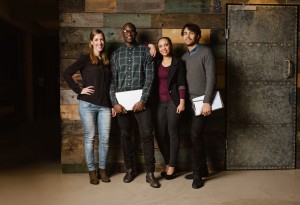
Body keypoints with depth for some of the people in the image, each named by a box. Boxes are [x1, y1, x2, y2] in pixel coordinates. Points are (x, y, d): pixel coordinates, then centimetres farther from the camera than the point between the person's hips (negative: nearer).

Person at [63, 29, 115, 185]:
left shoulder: (107, 61, 15)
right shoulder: (85, 59, 2)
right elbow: (67, 73, -4)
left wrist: (113, 105, 12)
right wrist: (79, 90, -8)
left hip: (105, 105, 4)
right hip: (87, 104, -3)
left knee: (104, 139, 3)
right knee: (90, 138, 3)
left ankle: (102, 169, 18)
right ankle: (92, 171, 15)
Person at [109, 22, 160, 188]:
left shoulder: (145, 51, 4)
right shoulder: (116, 54, 10)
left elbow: (150, 76, -3)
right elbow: (112, 80, 6)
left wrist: (143, 100, -12)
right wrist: (114, 102, -5)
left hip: (140, 99, -2)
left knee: (147, 134, -5)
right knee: (125, 135, 9)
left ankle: (150, 173, 5)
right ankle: (130, 169, 23)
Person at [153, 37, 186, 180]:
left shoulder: (178, 62, 0)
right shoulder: (157, 62, 10)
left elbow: (182, 83, -5)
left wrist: (182, 102, -11)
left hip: (173, 101, -4)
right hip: (160, 102, 4)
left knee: (172, 134, 1)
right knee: (160, 134, 5)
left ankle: (172, 166, 10)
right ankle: (167, 163, 22)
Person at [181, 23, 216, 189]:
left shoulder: (205, 52, -5)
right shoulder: (184, 57, 15)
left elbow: (211, 78, -12)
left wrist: (207, 101, -18)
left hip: (202, 101, -6)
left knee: (195, 135, -12)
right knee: (197, 136, 10)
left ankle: (197, 173, 0)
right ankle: (202, 169, 22)